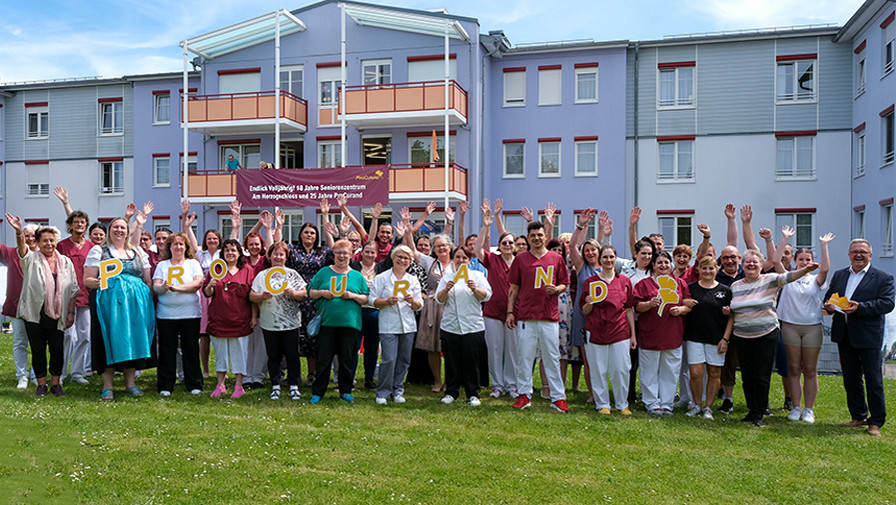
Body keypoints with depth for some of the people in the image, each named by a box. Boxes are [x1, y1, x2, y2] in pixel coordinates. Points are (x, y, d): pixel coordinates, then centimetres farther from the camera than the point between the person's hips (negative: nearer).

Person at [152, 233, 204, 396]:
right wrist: (163, 288, -22)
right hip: (166, 314, 1)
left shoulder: (193, 263, 9)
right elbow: (155, 286, 0)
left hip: (190, 313, -1)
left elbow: (197, 283, -6)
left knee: (191, 349, 1)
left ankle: (194, 384, 11)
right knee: (167, 350, 2)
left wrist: (177, 287, -17)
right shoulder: (162, 265, 12)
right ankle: (165, 386, 11)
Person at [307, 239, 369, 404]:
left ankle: (345, 391, 19)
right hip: (327, 321, 0)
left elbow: (366, 299, 8)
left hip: (349, 322, 0)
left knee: (346, 359, 6)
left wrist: (353, 296, -9)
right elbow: (310, 293, 10)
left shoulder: (357, 276, 10)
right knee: (323, 359, 0)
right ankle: (318, 392, 10)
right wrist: (322, 293, -8)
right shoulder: (323, 272, 10)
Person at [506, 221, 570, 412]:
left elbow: (564, 284, 14)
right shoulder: (520, 259, 7)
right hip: (526, 317, 0)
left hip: (550, 317, 0)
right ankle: (525, 394, 15)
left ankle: (558, 397, 11)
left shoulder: (556, 259, 7)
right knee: (524, 357, 4)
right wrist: (510, 312, 3)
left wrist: (556, 289, -9)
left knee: (552, 357, 4)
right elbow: (513, 288, 9)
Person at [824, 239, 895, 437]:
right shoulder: (838, 275, 13)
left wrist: (859, 307, -23)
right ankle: (858, 416, 25)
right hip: (844, 336, 5)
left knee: (873, 379, 0)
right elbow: (828, 296, 16)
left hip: (868, 337, -5)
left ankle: (876, 422, 11)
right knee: (850, 378, 12)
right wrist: (829, 305, -7)